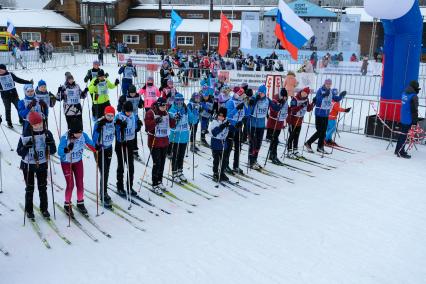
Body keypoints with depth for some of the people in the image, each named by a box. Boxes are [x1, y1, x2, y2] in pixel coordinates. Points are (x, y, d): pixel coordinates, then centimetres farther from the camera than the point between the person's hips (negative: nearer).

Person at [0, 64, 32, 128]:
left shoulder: (10, 75, 3)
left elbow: (19, 80, 10)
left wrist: (29, 82, 7)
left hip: (14, 94, 2)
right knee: (8, 109, 5)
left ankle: (21, 120, 18)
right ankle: (9, 123, 18)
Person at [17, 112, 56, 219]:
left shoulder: (47, 134, -7)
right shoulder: (26, 135, -13)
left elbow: (53, 151, -4)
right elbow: (19, 152, -10)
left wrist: (50, 143, -23)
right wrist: (27, 147, -28)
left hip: (42, 164, 2)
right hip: (28, 165, -2)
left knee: (43, 188, 11)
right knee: (29, 188, 9)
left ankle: (44, 209, 25)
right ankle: (29, 210, 23)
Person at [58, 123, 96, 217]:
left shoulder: (83, 135, -18)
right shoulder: (65, 138, -29)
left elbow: (90, 143, -4)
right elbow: (59, 152, -35)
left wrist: (96, 148, -24)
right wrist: (67, 149, -54)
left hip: (78, 162, 4)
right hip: (66, 163, -4)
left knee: (80, 184, 7)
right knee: (70, 185, -4)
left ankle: (80, 203, 28)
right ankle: (67, 205, 18)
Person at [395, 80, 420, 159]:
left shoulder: (404, 93, 7)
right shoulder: (414, 96, -18)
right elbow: (415, 110, -17)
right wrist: (415, 121, -12)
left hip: (403, 118, 8)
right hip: (409, 119, -8)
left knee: (402, 133, 18)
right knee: (404, 134, -3)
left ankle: (398, 150, 28)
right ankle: (400, 152, 1)